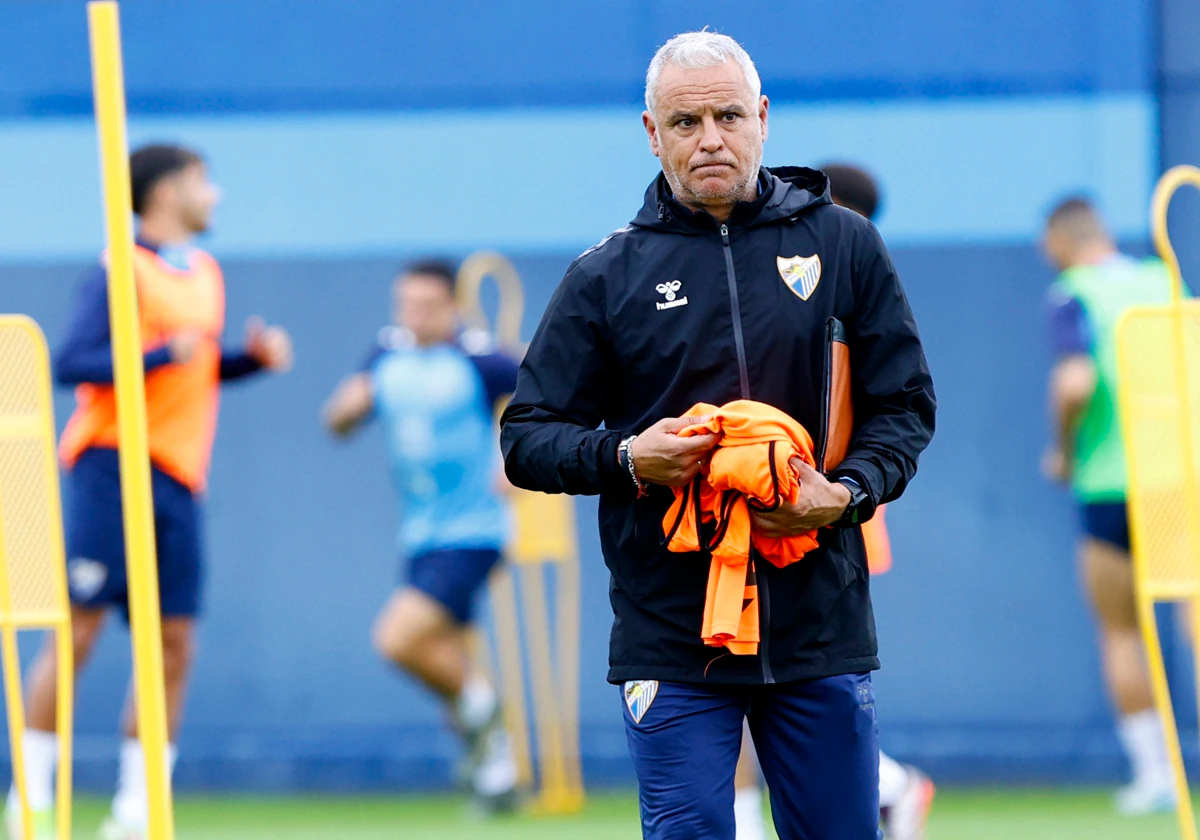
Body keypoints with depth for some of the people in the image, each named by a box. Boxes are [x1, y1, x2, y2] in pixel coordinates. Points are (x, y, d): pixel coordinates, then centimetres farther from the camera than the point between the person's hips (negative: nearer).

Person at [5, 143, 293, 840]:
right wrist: (161, 354, -25)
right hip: (114, 466, -7)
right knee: (79, 630, -6)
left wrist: (254, 357, 9)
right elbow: (72, 364, -15)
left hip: (178, 481, 7)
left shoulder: (206, 274, 16)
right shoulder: (122, 271, -8)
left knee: (175, 645, 2)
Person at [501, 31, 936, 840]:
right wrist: (626, 457, -13)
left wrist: (847, 492, -11)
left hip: (821, 624, 1)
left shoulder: (844, 244, 7)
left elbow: (905, 403, 8)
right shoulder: (607, 274, 6)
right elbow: (527, 438, 7)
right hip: (670, 638, -1)